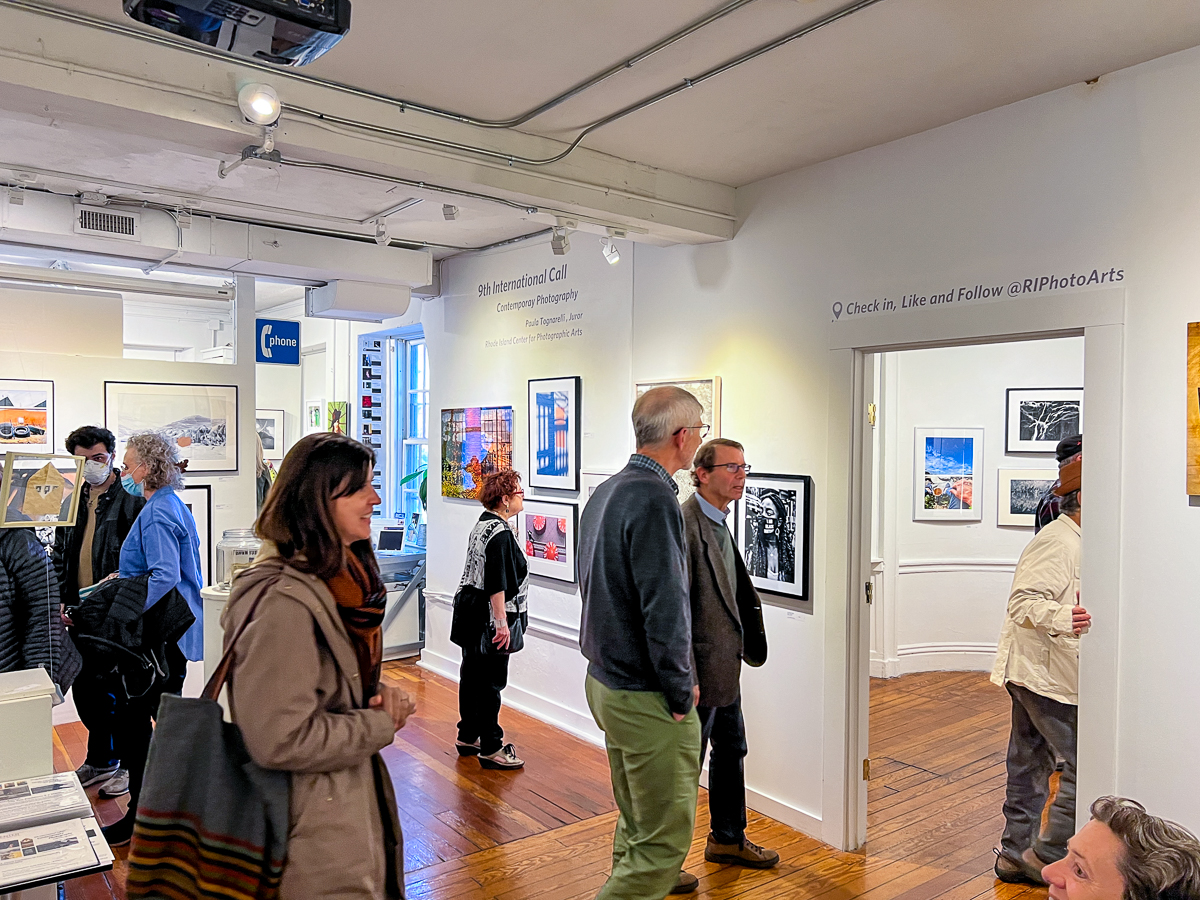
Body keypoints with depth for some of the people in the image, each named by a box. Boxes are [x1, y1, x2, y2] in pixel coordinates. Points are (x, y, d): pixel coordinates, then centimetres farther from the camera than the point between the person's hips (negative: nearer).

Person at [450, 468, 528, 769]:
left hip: (470, 609, 10)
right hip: (489, 616, -10)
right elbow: (497, 583, -24)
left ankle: (467, 736, 30)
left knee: (472, 674, 17)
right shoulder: (500, 533, -20)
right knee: (490, 681, -1)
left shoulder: (482, 524, 11)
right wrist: (502, 622, -22)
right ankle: (491, 748, 8)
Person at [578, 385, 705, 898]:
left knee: (636, 815, 25)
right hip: (647, 698, -10)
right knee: (664, 837, 3)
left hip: (603, 679, 10)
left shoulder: (604, 492, 9)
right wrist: (681, 693, -12)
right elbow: (665, 610, -24)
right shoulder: (655, 500, -22)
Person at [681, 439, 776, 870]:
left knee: (731, 752, 22)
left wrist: (748, 644, 15)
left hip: (725, 665, 10)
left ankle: (727, 838, 41)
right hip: (700, 670, -10)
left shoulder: (718, 523, 11)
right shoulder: (684, 524, -22)